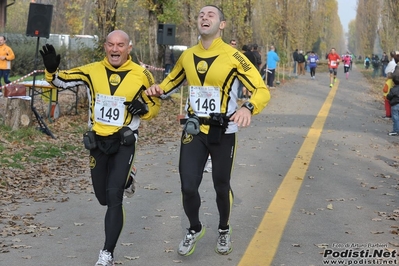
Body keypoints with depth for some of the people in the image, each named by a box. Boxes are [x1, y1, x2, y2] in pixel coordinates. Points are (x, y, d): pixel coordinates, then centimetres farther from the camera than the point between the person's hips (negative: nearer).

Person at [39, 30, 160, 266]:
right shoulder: (92, 71, -4)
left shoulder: (141, 75, -9)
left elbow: (155, 105, 3)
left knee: (114, 196, -15)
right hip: (97, 142, 3)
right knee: (103, 197, 15)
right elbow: (61, 81, 1)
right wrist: (52, 70, -21)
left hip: (124, 143, -3)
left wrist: (144, 109, -19)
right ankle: (124, 177, 52)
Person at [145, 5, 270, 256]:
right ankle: (195, 229, 28)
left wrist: (248, 107, -37)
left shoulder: (233, 56, -14)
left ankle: (224, 230, 39)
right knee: (188, 186, -2)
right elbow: (171, 82, 18)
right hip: (194, 129, 3)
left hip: (223, 132, -3)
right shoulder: (188, 56, 1)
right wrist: (158, 90, -6)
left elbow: (262, 90, -16)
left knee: (221, 186, 10)